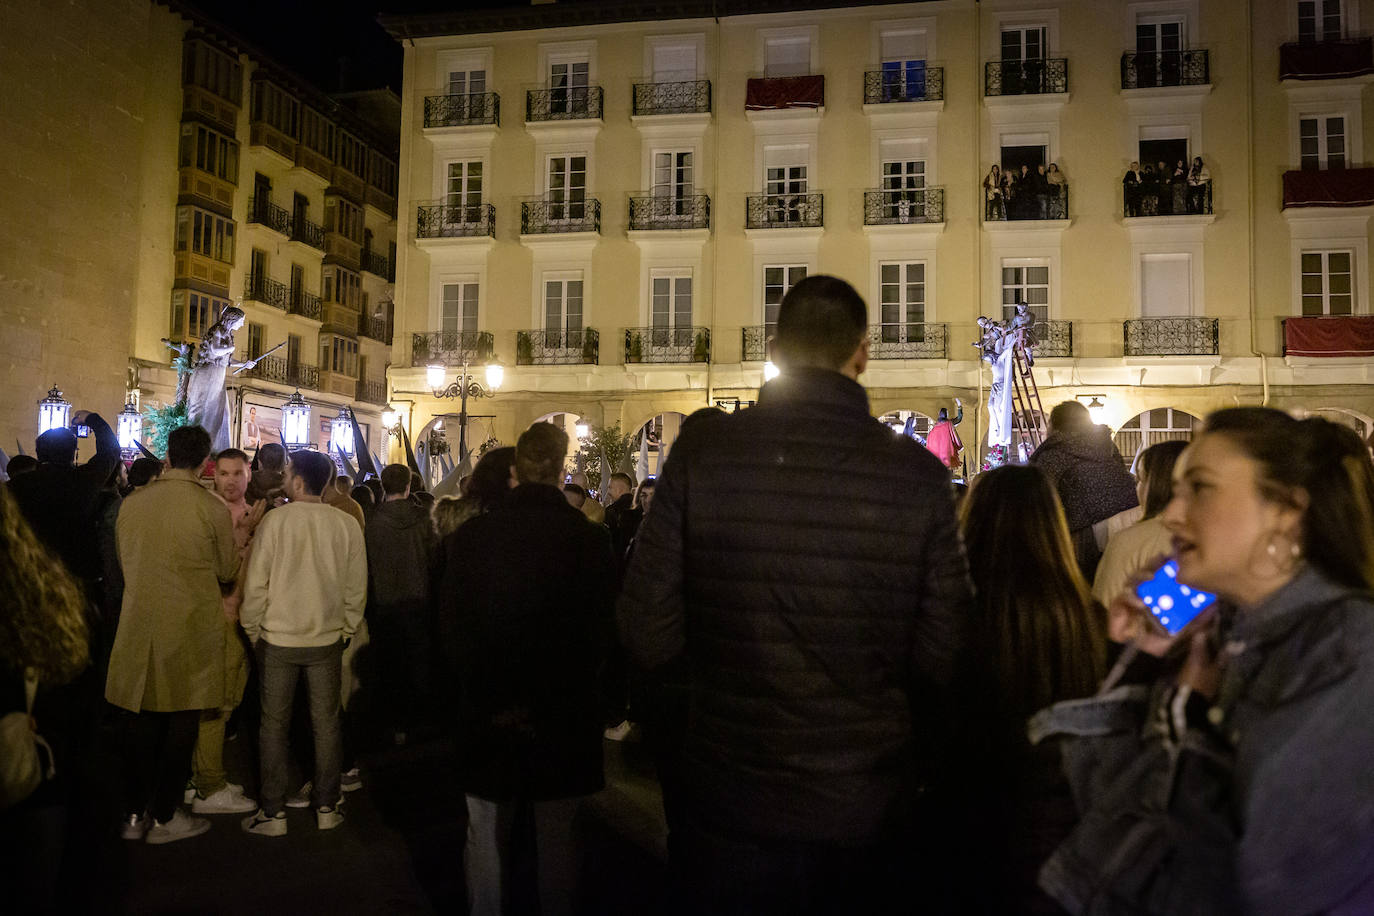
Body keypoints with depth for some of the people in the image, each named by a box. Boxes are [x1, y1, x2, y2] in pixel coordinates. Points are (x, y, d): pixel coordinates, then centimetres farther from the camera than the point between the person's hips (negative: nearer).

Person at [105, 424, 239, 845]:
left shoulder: (132, 503, -1)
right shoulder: (212, 508, -13)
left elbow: (125, 562, 12)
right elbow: (226, 572, -1)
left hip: (139, 624, 4)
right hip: (192, 628, -4)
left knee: (140, 719, 14)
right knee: (182, 722, 8)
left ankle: (134, 814, 23)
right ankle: (164, 817, 16)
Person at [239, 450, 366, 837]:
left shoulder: (275, 519, -12)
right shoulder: (346, 525, -5)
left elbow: (256, 583, -9)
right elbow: (356, 588, 0)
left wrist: (252, 630, 5)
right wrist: (346, 630, 13)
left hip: (278, 639, -2)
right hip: (327, 639, 2)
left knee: (274, 724, 10)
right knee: (326, 724, 11)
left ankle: (273, 813, 16)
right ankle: (326, 807, 20)